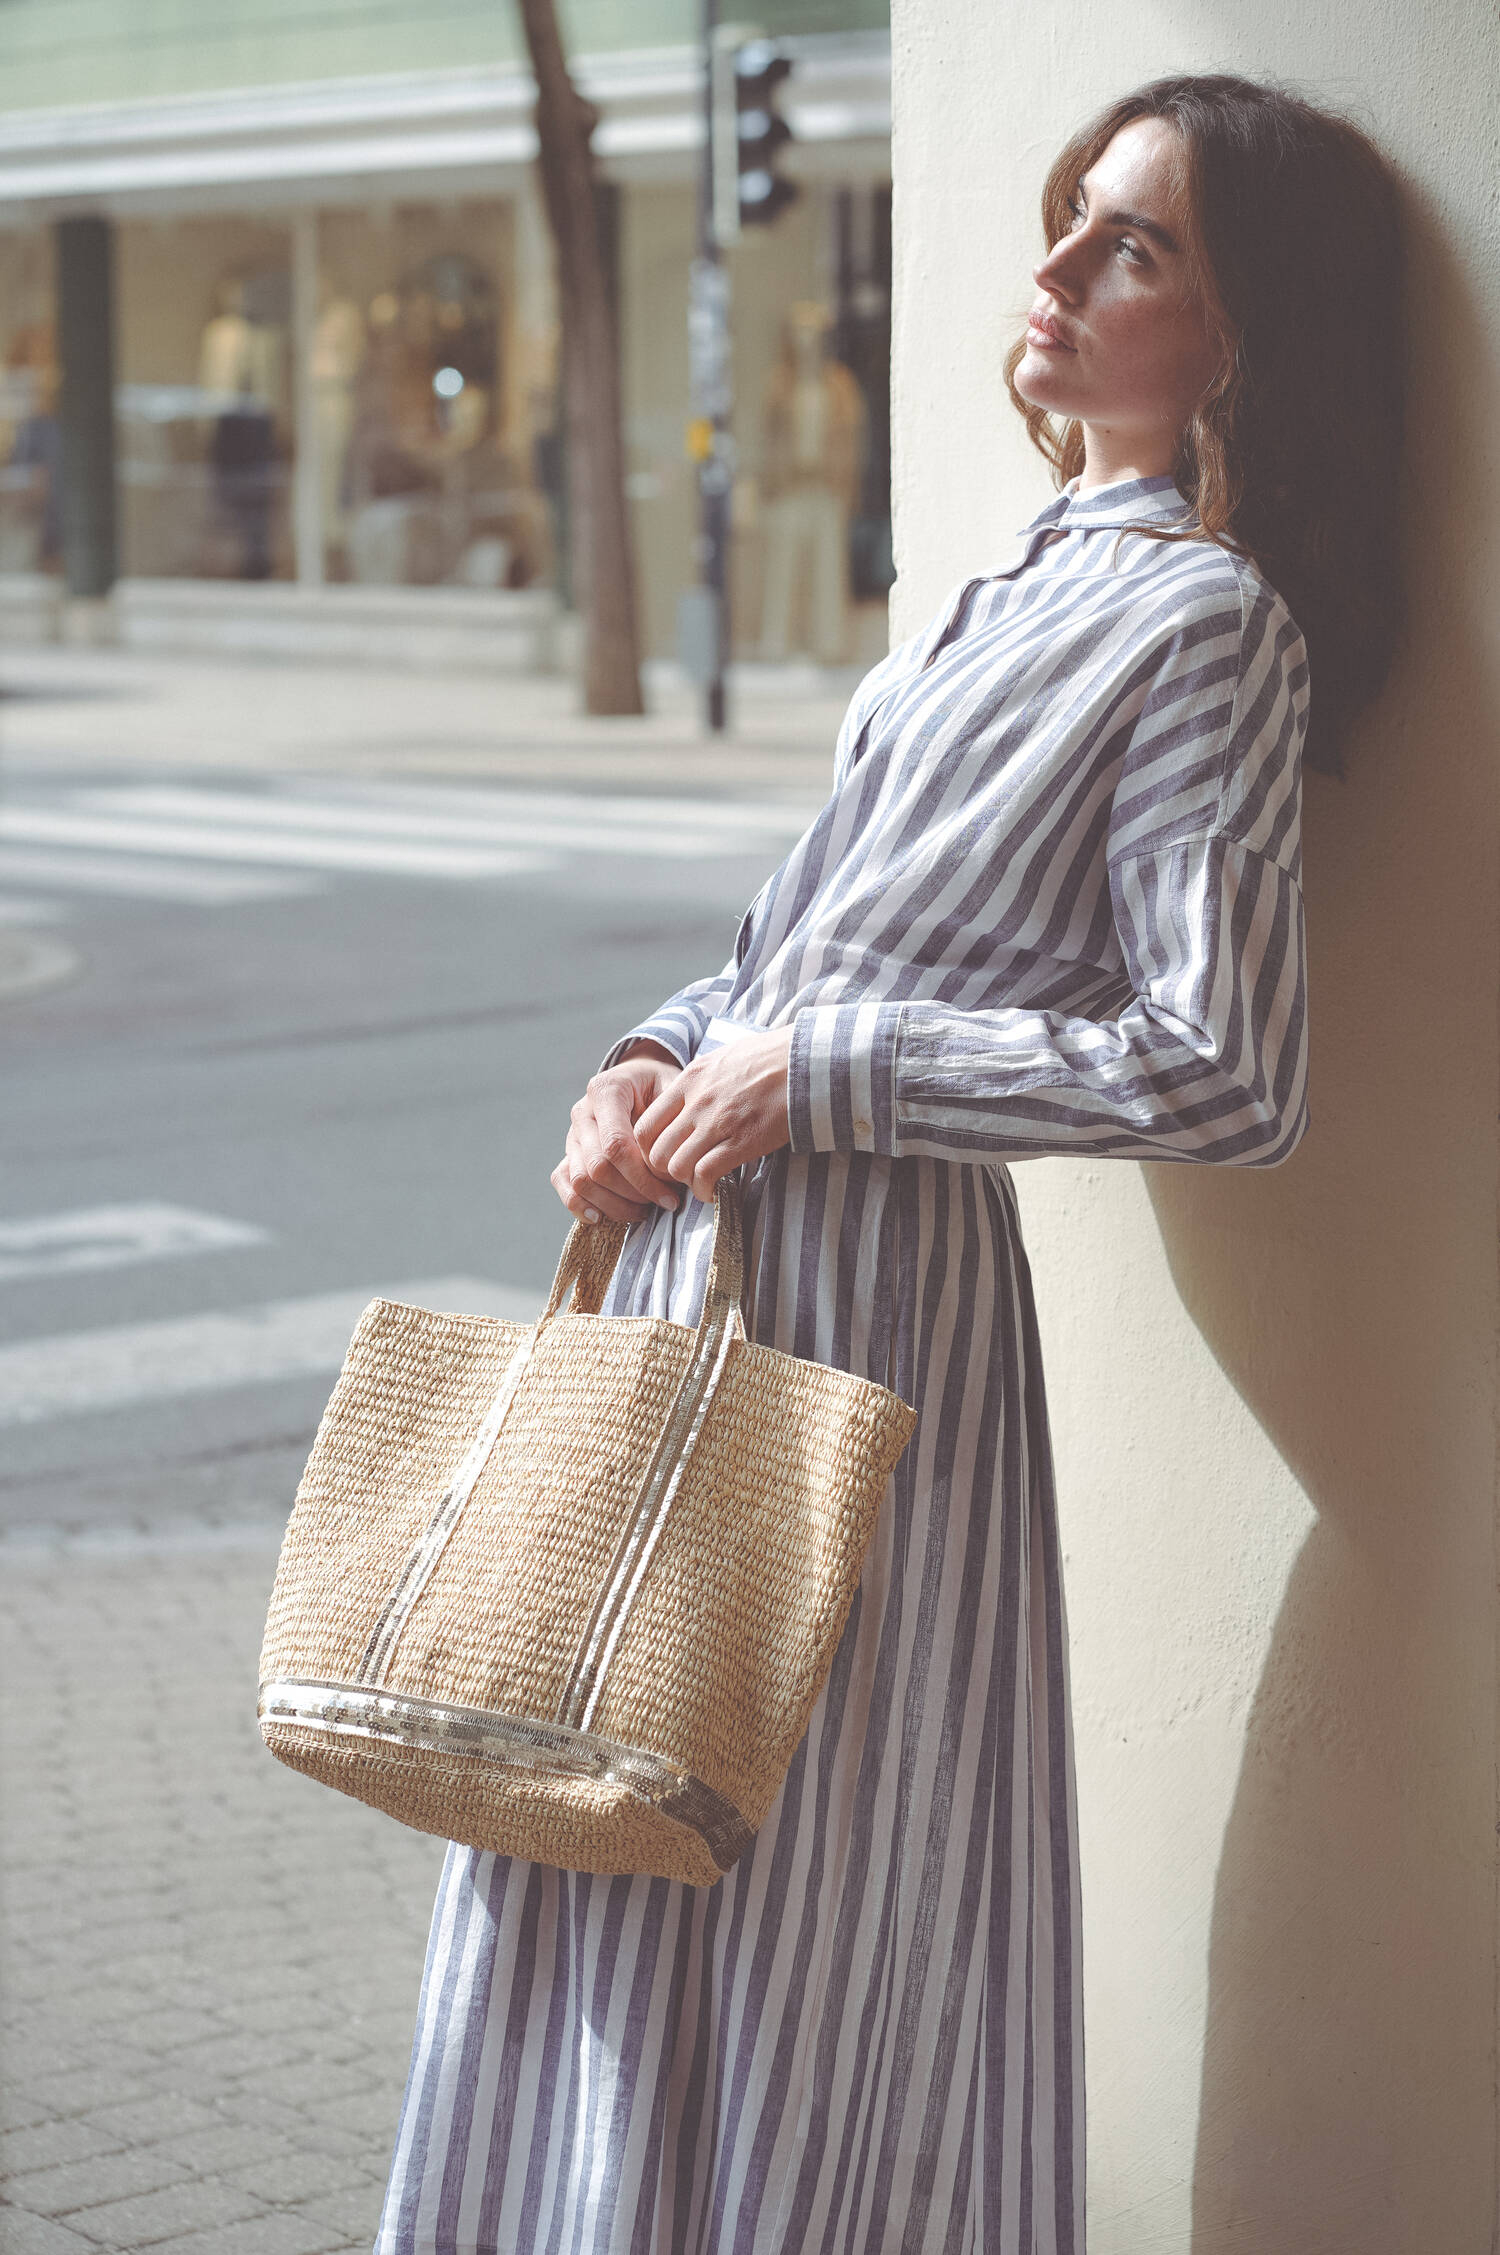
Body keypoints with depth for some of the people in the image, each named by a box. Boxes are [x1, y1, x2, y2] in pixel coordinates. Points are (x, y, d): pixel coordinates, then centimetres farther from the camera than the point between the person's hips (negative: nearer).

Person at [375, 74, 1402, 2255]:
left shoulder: (1207, 619, -10)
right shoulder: (1028, 577, 15)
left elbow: (1224, 1078, -18)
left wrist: (808, 1074, -15)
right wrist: (664, 1055, 3)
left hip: (876, 1270, -9)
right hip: (696, 1238, 9)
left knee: (800, 1887, 0)